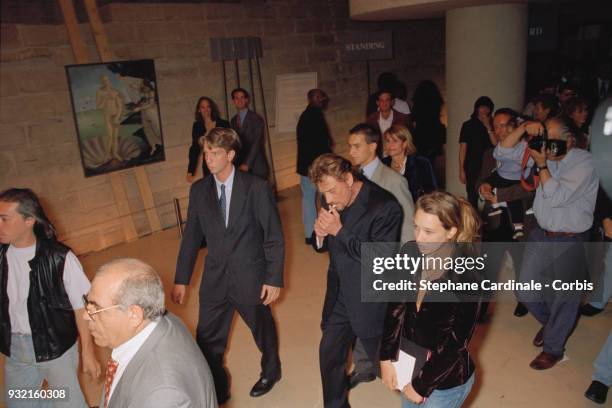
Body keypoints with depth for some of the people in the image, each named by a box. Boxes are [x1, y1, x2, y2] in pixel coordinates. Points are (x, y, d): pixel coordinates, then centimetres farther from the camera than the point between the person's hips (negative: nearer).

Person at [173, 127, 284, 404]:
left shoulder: (256, 187, -14)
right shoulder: (199, 190, -2)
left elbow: (274, 237, -11)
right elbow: (191, 237, 4)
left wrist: (274, 279, -12)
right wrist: (181, 279, 5)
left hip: (250, 278, -2)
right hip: (214, 280, 3)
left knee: (263, 331, 21)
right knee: (207, 342, 9)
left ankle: (271, 371, 52)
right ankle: (217, 391, 35)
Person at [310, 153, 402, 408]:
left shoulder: (384, 207, -24)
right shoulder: (332, 201, -4)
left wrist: (339, 231, -29)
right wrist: (320, 235, -17)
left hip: (371, 303, -6)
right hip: (339, 297, 6)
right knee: (329, 355, 19)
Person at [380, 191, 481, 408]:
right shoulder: (409, 254, -11)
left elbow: (455, 343, -19)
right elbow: (396, 308, -3)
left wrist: (422, 385, -12)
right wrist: (386, 358, -6)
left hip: (446, 381, -5)